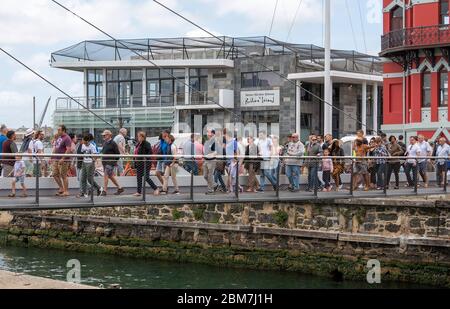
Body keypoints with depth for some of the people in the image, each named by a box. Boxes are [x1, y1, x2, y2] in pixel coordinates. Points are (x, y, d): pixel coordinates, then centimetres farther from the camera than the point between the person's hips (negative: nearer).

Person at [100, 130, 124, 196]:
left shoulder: (113, 143, -11)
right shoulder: (104, 143, 13)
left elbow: (118, 153, -10)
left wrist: (115, 161, -9)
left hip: (110, 162, -9)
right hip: (105, 162, 9)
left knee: (106, 175, -11)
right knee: (110, 176, 13)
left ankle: (104, 191, -7)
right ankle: (119, 188, 24)